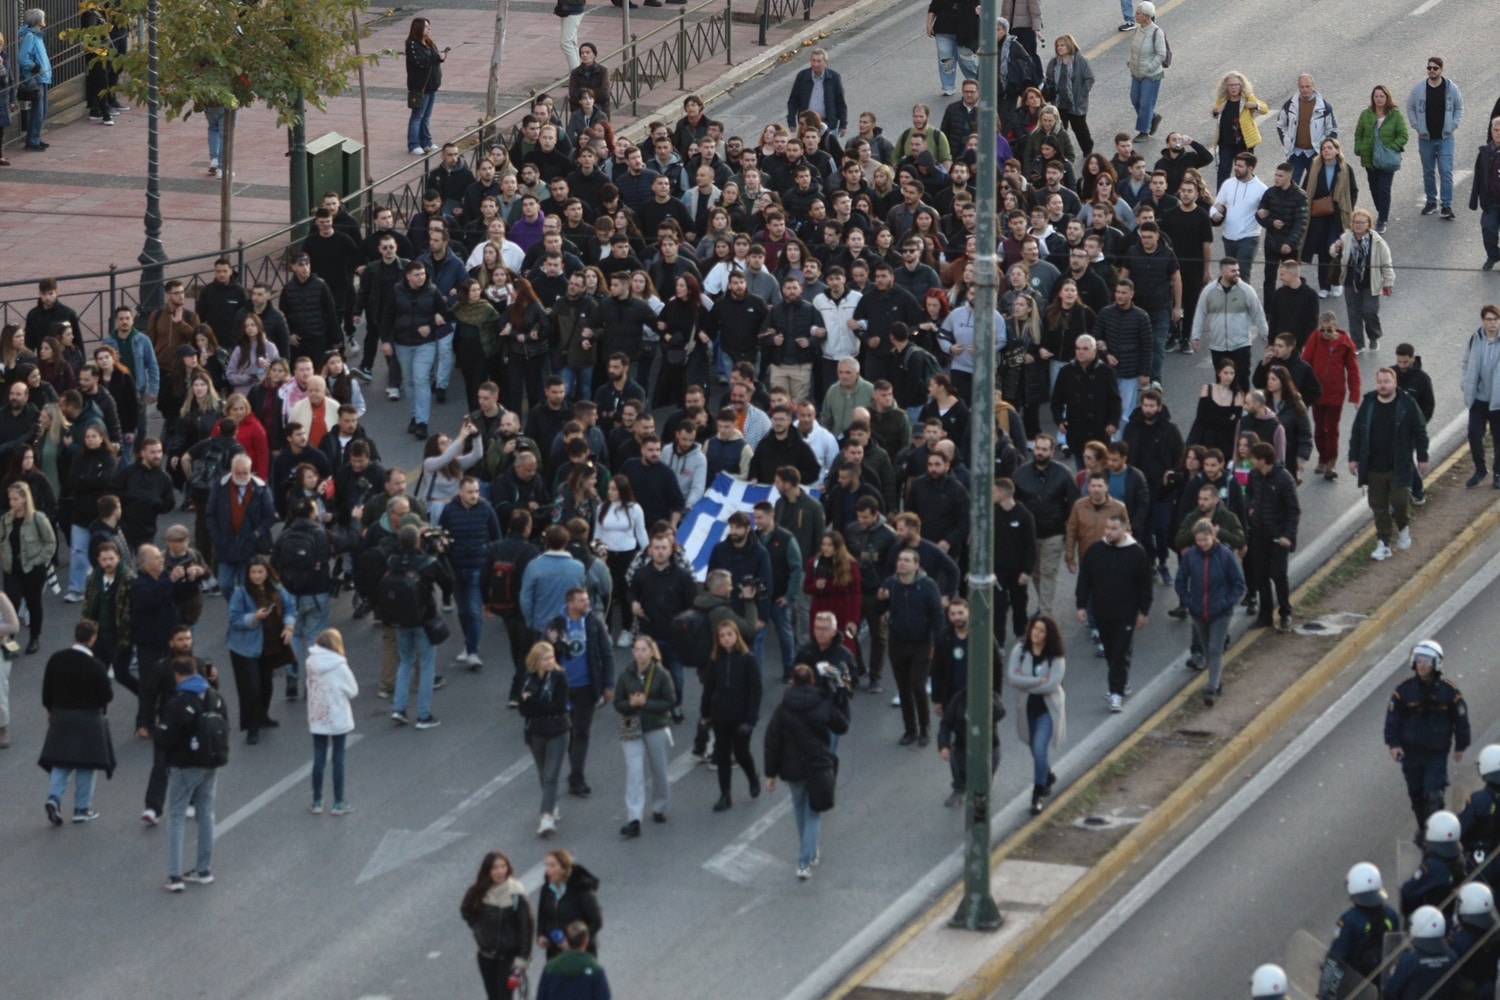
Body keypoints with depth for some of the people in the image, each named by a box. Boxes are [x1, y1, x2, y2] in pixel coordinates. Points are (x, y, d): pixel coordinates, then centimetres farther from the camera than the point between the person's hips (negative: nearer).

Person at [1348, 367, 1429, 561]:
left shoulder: (1407, 404, -7)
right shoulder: (1368, 404, 1)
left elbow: (1420, 431, 0)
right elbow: (1356, 433, 9)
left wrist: (1422, 457, 0)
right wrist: (1353, 458, 7)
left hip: (1400, 467, -3)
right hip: (1374, 468, 3)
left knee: (1400, 501, -7)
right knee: (1379, 507, 5)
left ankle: (1403, 527, 25)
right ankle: (1383, 544, 14)